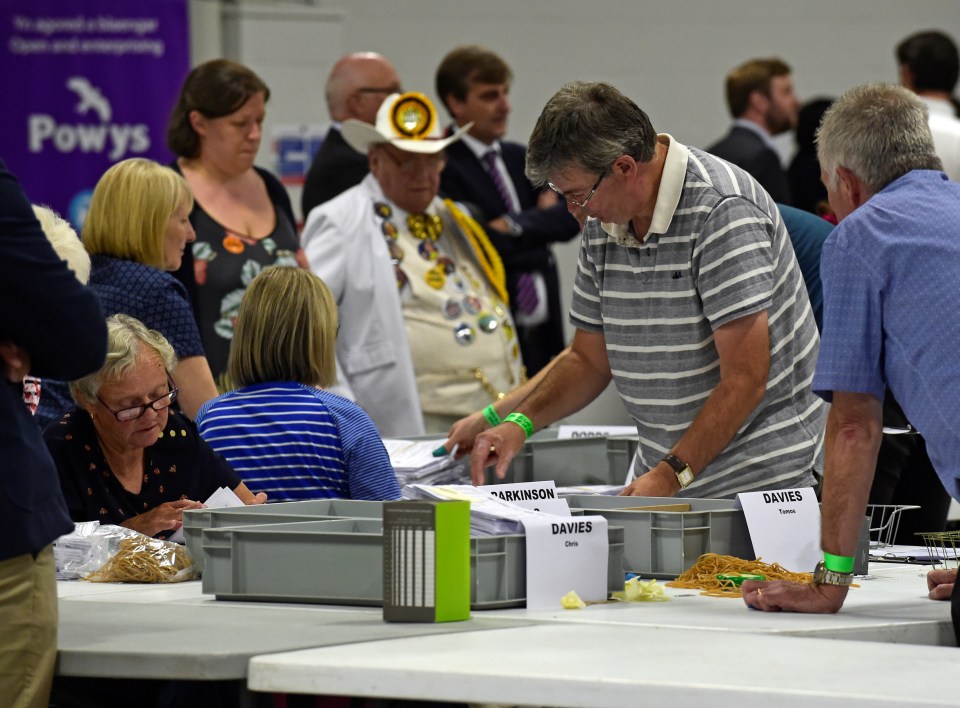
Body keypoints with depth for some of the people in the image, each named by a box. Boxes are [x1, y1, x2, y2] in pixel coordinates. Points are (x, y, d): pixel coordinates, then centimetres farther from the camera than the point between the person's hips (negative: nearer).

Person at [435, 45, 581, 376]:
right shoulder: (443, 168, -9)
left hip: (541, 336, 7)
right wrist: (543, 218, -3)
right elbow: (484, 247, -18)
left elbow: (572, 217, 2)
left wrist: (517, 227, -12)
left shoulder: (520, 159, 14)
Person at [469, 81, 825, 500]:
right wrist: (521, 421, 3)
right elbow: (590, 358, 19)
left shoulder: (721, 210, -16)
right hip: (666, 478, 7)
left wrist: (673, 473, -24)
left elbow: (745, 380, -20)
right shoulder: (602, 223, 9)